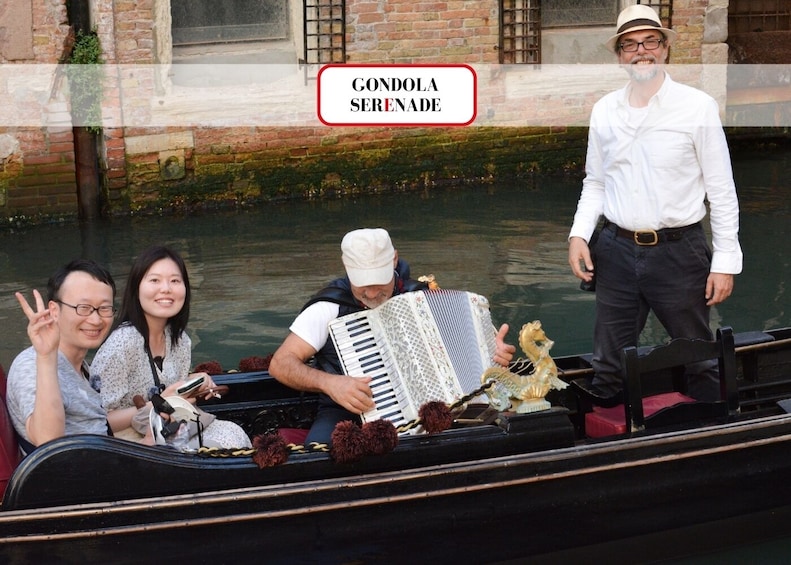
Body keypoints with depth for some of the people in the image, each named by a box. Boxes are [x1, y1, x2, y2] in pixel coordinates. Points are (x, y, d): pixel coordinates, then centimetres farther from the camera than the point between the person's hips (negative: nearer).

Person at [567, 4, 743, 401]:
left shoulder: (698, 107, -5)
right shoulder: (604, 111, 6)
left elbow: (721, 190, -4)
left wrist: (725, 261, -6)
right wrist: (579, 234, 0)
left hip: (678, 252, -3)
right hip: (616, 252, 3)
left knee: (698, 362, 9)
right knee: (608, 368, 10)